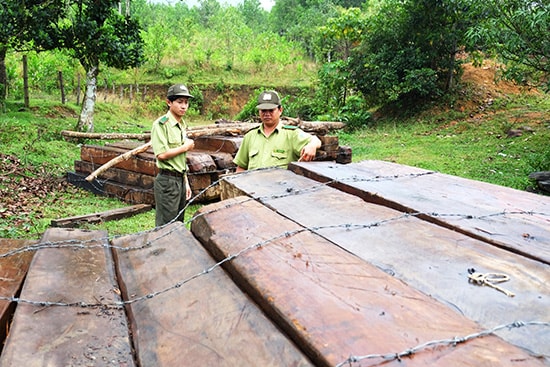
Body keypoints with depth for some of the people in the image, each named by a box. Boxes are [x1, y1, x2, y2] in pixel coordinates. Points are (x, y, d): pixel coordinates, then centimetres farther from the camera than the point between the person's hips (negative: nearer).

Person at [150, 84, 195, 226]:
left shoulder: (182, 125, 14)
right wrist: (185, 147, -10)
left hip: (180, 180, 8)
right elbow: (161, 154, -21)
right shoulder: (161, 124, -11)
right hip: (167, 181, -8)